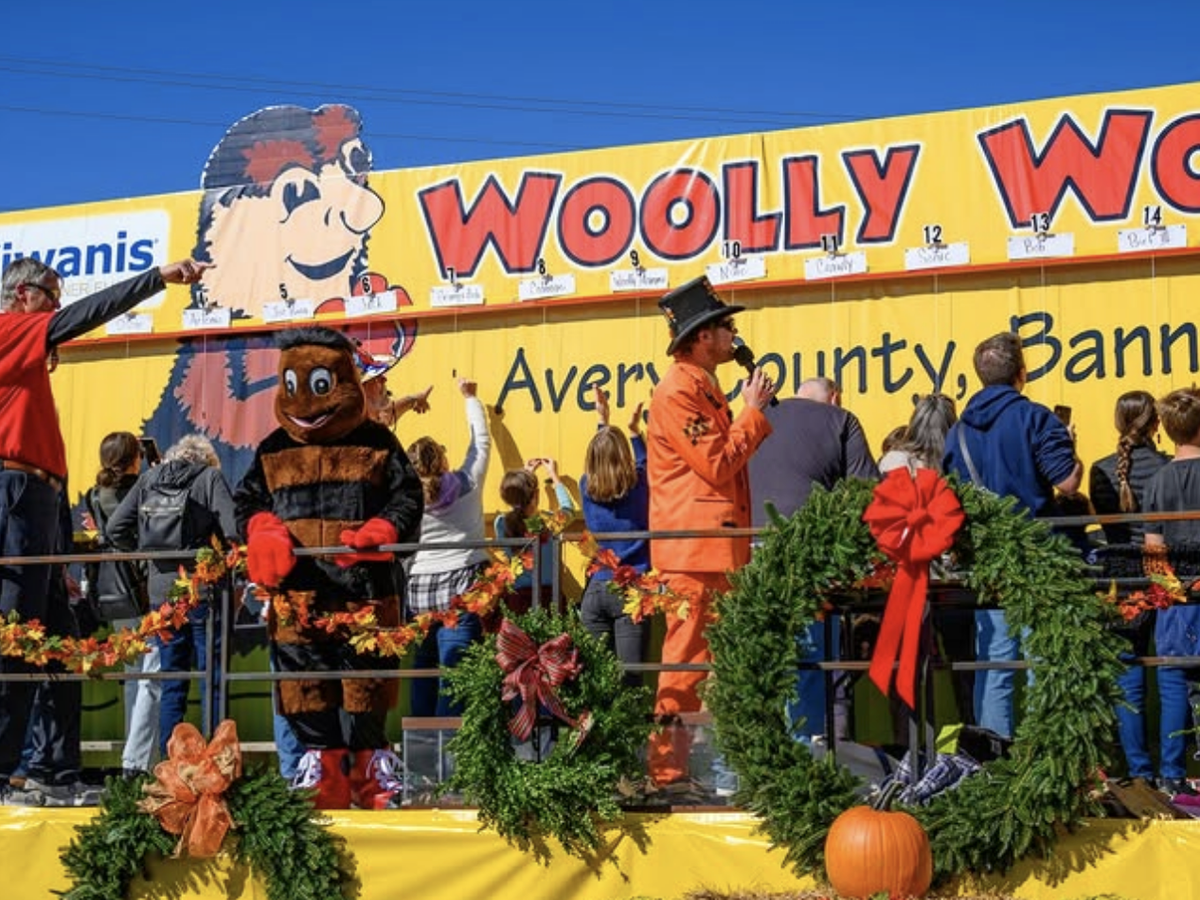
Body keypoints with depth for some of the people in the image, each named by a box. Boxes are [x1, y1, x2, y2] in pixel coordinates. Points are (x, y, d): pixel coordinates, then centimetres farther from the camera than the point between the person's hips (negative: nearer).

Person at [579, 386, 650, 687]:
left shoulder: (587, 488, 3)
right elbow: (645, 464, 22)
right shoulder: (638, 488, -1)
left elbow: (600, 455, 24)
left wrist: (603, 420, 33)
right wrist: (635, 430, 24)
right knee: (629, 675, -7)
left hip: (595, 591, 3)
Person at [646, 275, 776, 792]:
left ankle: (719, 763, 20)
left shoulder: (707, 388, 20)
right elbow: (716, 466, -16)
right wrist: (752, 411, -7)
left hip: (720, 547, 10)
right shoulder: (676, 392, -12)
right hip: (693, 550, -10)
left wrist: (757, 411, 12)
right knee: (687, 660, -8)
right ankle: (665, 768, -3)